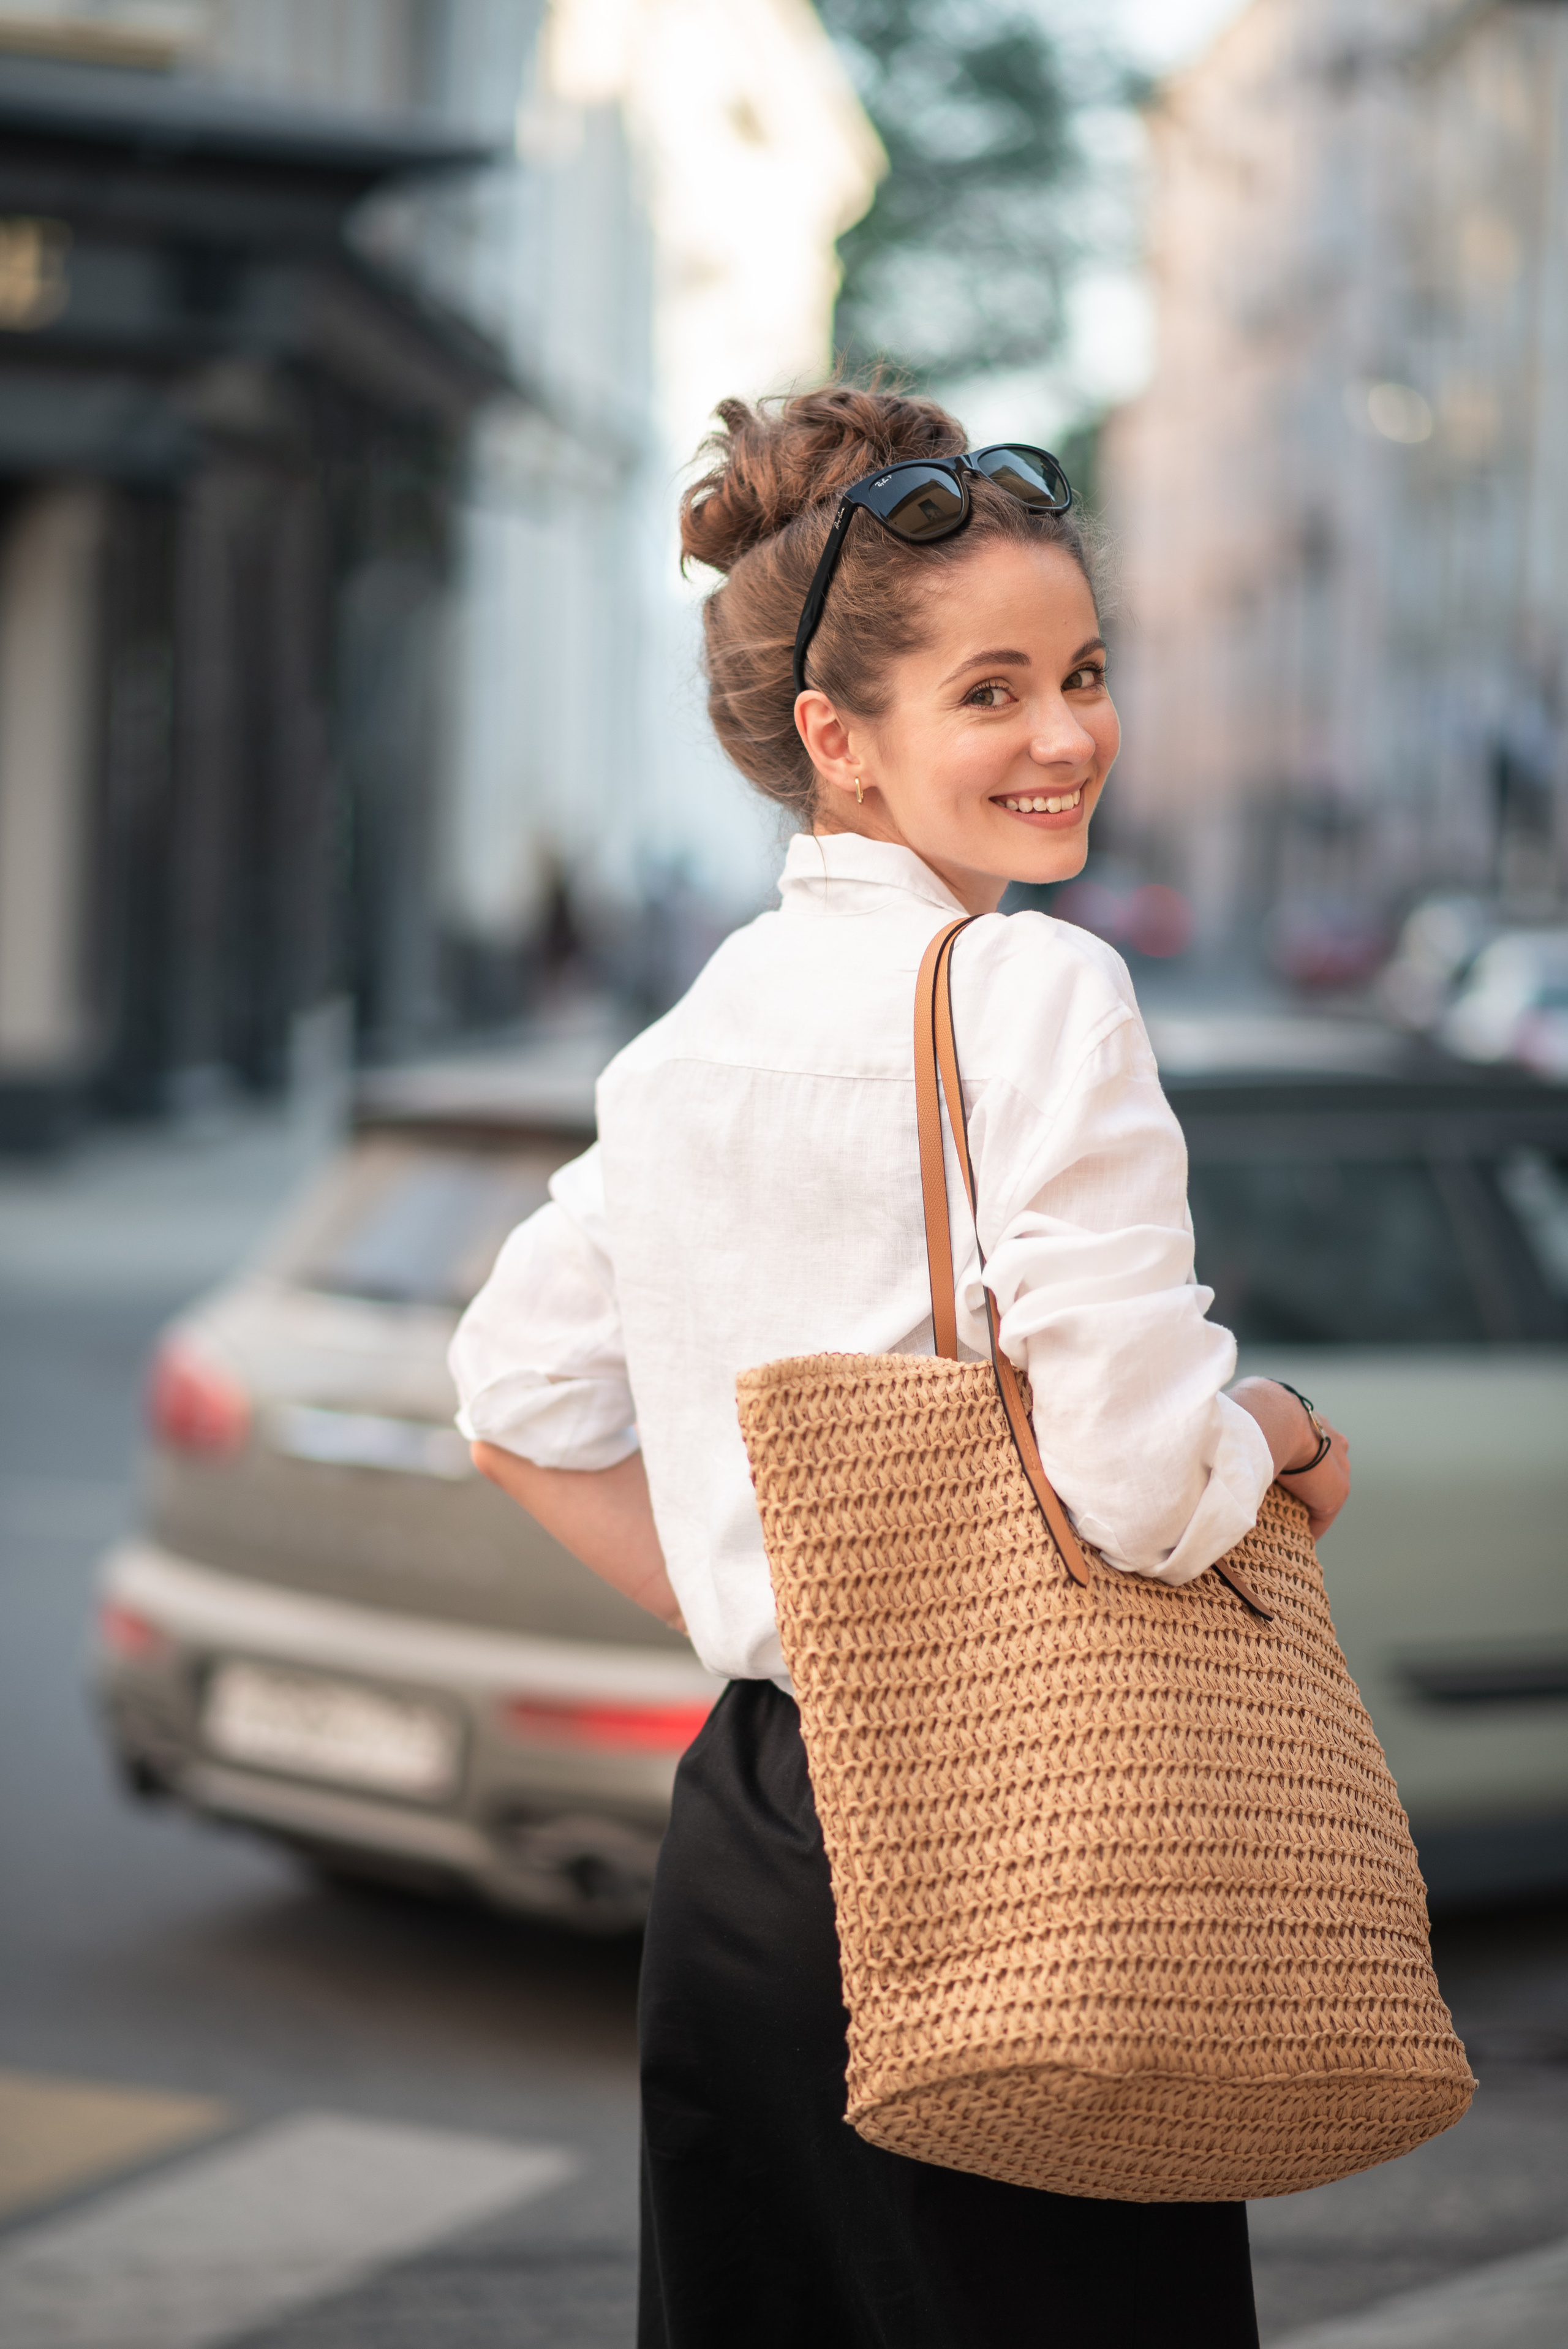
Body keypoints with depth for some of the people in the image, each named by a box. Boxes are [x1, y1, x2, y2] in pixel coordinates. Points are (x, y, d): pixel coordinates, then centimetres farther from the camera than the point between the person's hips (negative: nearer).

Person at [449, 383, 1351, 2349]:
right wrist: (1288, 1440, -1)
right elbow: (1139, 1479, -21)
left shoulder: (698, 1032, 10)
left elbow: (519, 1400, 18)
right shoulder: (1035, 991, -14)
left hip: (738, 1840, 8)